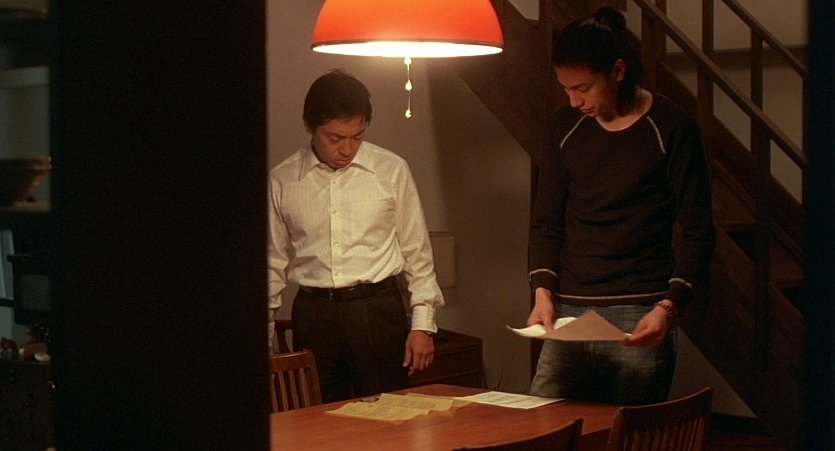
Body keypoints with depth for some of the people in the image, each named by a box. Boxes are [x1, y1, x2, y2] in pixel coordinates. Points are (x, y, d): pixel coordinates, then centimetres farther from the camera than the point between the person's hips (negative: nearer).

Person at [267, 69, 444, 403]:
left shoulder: (391, 170, 1)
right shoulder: (281, 181, 3)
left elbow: (417, 252, 6)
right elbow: (273, 264, 10)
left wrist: (423, 324, 2)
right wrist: (264, 338, 10)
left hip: (379, 311, -1)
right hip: (313, 314, 1)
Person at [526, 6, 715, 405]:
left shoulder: (671, 129, -2)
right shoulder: (564, 127, 11)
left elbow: (696, 233, -3)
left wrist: (669, 307, -16)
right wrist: (543, 292, -2)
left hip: (639, 316, -4)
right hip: (568, 312, 4)